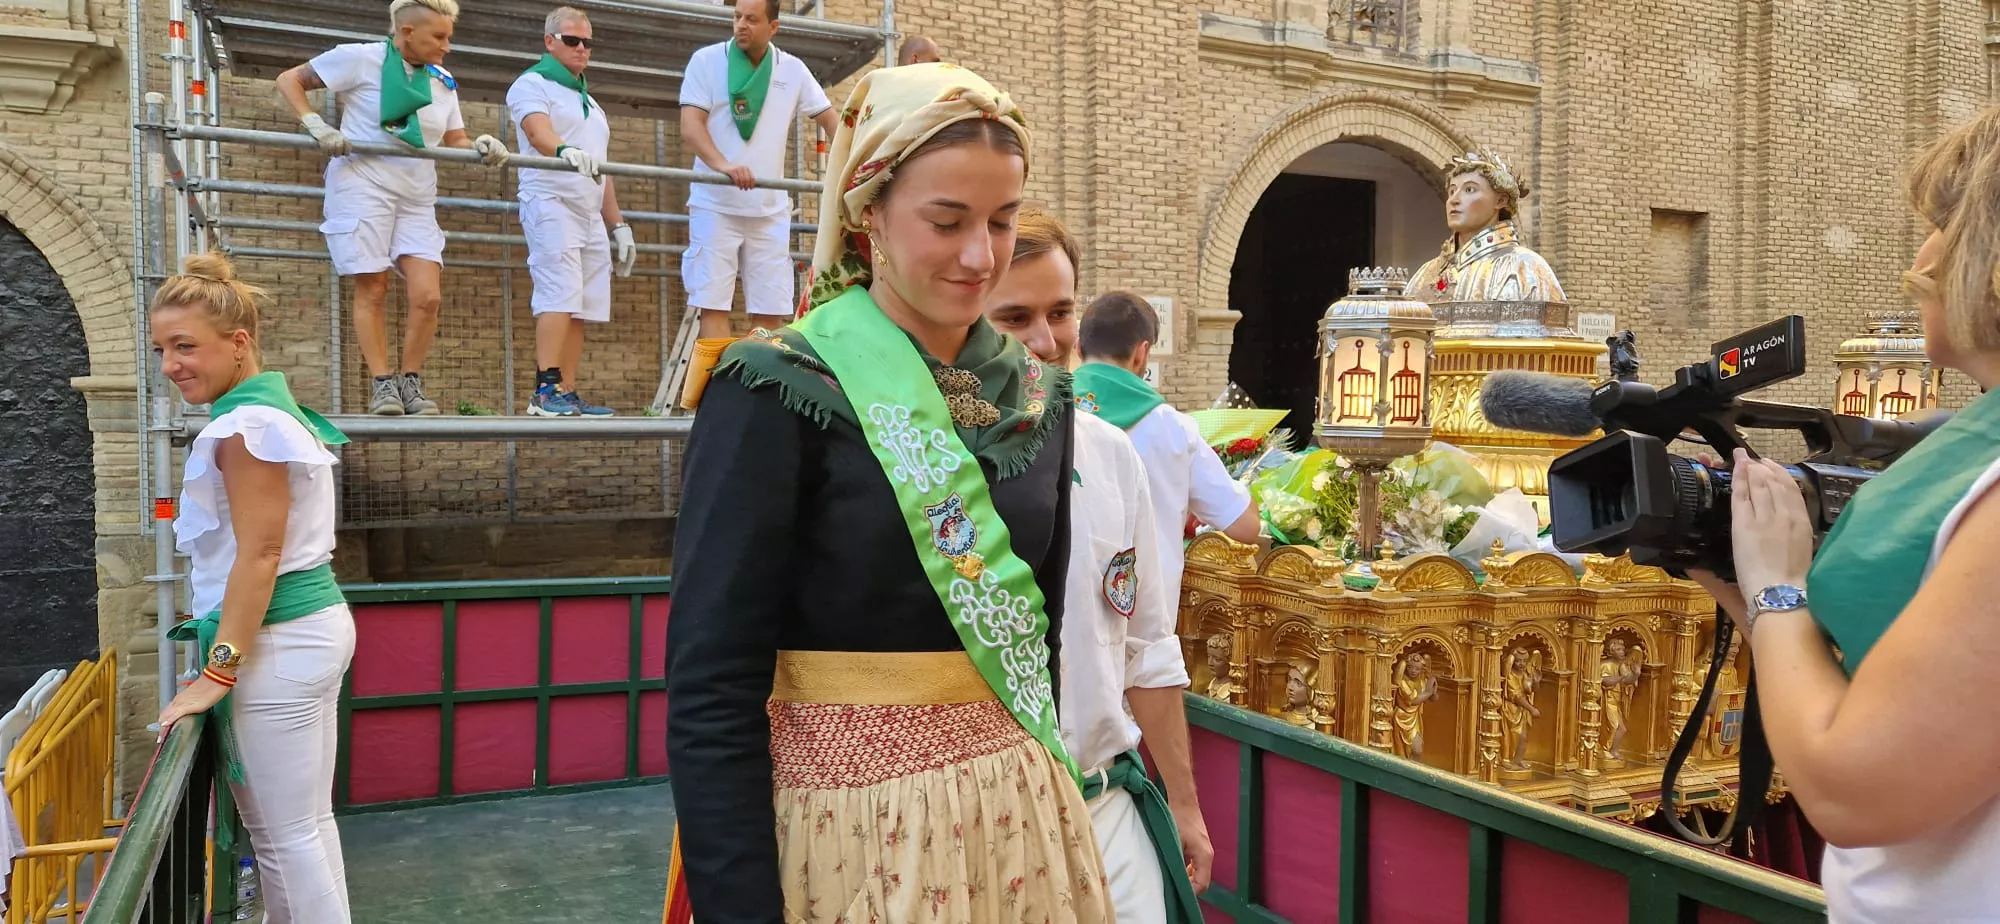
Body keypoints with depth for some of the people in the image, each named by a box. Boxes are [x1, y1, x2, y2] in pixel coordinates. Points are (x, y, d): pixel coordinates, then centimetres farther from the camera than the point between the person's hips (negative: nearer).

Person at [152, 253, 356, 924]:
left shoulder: (247, 426, -16)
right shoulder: (274, 408, 13)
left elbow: (259, 555, -20)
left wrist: (217, 671, -19)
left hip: (279, 642, -10)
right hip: (315, 624, 10)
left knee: (287, 833, 0)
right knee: (306, 822, 17)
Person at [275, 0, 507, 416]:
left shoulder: (442, 82, 12)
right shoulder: (361, 59, -3)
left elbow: (455, 141, 13)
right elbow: (289, 80, 2)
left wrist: (481, 147, -9)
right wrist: (316, 125, -14)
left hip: (417, 197, 5)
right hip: (363, 187, -4)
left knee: (427, 296, -7)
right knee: (373, 290, -4)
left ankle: (410, 383, 8)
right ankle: (382, 385, 4)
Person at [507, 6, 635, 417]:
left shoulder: (589, 102, 29)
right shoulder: (532, 84, 5)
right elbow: (538, 132, -17)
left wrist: (618, 224, 20)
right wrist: (564, 150, -39)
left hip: (590, 213, 7)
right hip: (550, 202, -7)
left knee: (582, 306, 0)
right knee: (559, 297, -19)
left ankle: (567, 394, -1)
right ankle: (545, 390, -21)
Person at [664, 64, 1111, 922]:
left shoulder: (1037, 395, 4)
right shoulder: (777, 395, -13)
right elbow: (712, 691, -15)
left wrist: (1050, 787, 14)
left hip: (1020, 814, 6)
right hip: (853, 826, -5)